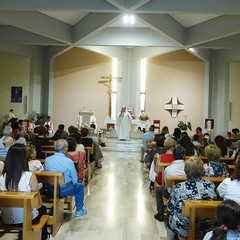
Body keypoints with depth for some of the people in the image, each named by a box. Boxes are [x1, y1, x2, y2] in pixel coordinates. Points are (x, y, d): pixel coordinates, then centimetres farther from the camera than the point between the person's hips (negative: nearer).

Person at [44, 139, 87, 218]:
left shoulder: (47, 160, -7)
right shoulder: (69, 161, -19)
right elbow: (75, 180, -11)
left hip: (50, 190, 5)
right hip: (65, 190, -5)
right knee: (80, 186, 23)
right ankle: (79, 211, 30)